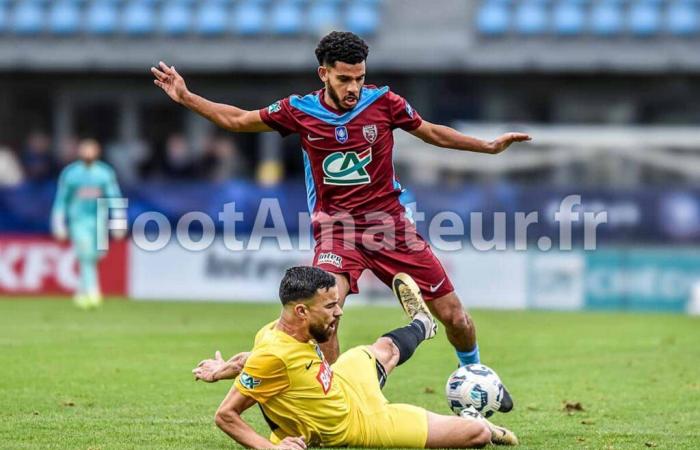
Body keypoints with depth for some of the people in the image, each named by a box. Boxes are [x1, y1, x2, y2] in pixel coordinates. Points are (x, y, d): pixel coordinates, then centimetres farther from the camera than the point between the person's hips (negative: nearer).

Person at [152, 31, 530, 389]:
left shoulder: (382, 102, -5)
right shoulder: (300, 112, -5)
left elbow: (432, 132, 11)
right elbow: (236, 119, 9)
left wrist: (490, 146, 10)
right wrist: (186, 98, 1)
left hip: (389, 222, 1)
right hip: (336, 226, -1)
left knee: (453, 315, 2)